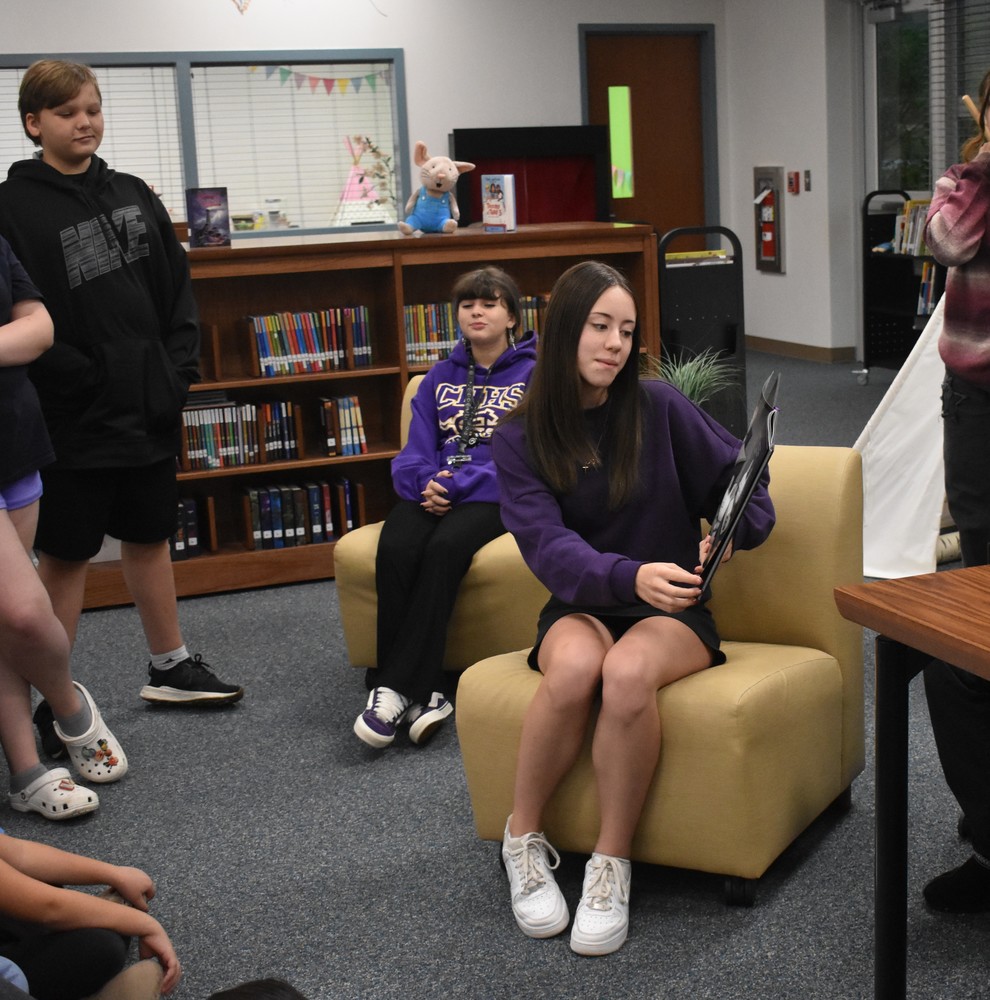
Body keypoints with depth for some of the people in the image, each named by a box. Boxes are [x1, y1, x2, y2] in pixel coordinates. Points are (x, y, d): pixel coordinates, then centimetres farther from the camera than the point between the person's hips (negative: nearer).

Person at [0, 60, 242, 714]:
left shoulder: (132, 194, 10)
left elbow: (178, 286, 11)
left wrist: (179, 369, 0)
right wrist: (83, 378, -19)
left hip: (150, 406, 6)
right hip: (74, 416, -5)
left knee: (150, 536, 17)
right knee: (65, 555, 4)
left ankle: (171, 668, 31)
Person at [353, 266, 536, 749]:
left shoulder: (534, 373, 8)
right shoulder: (440, 376, 23)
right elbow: (414, 451, 14)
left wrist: (456, 486, -15)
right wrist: (426, 481, -11)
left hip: (494, 493, -4)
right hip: (432, 492, 4)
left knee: (444, 549, -36)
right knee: (395, 550, -30)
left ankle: (396, 687, -31)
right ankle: (422, 692, -27)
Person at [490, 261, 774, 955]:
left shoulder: (659, 408, -1)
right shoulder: (520, 437, -1)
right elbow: (547, 546, -15)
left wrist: (730, 531, -19)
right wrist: (630, 576, -34)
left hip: (672, 610, 0)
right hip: (581, 605, 1)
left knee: (628, 670, -35)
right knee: (575, 666, -35)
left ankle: (611, 865, -18)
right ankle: (524, 839, -11)